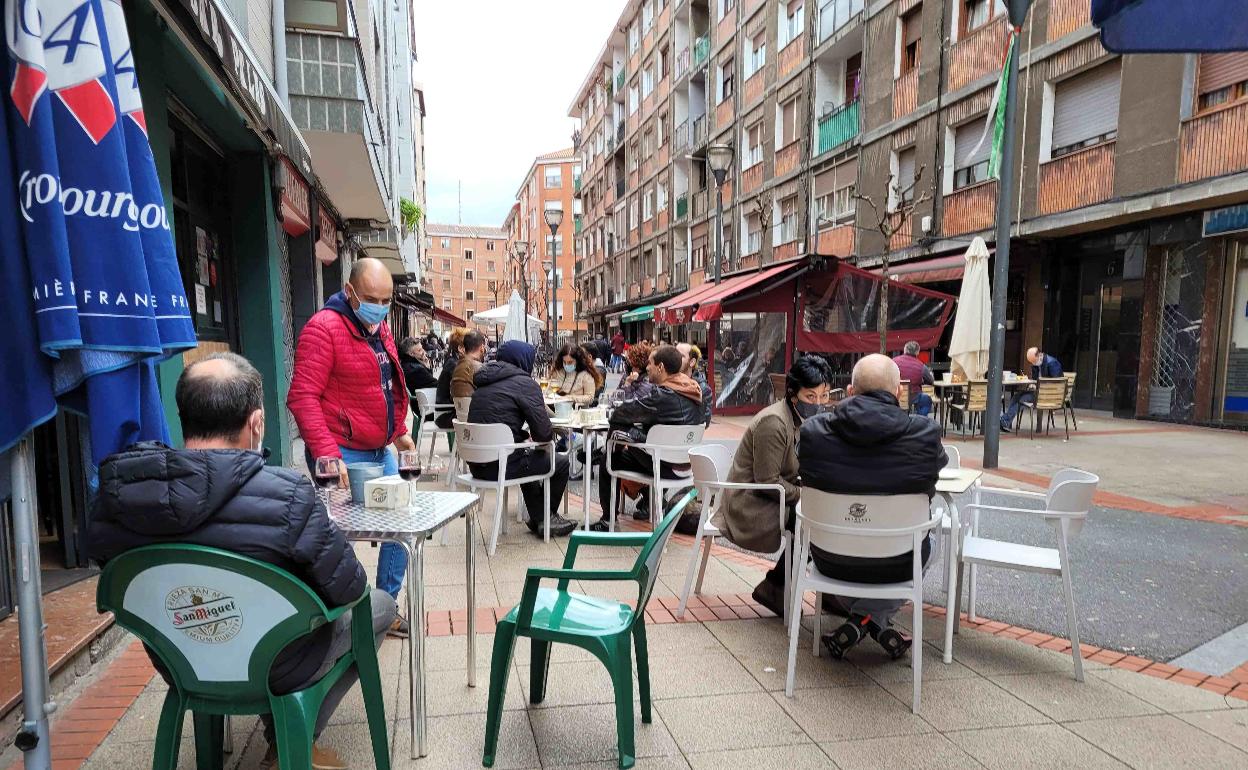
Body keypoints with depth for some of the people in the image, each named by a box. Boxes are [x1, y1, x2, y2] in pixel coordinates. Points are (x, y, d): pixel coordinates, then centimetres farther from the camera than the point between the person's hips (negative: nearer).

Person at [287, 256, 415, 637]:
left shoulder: (379, 327, 12)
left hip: (381, 452, 9)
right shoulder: (324, 328, -15)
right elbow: (302, 397, -21)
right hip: (344, 458, -8)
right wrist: (326, 453, -28)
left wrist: (399, 429, 18)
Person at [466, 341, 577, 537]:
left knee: (528, 458, 35)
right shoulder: (525, 383, -10)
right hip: (501, 465, -8)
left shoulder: (484, 383, 14)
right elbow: (544, 432, -14)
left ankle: (538, 518, 40)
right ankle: (546, 519, 28)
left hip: (476, 464, 9)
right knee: (561, 464, 12)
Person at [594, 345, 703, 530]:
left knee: (608, 460, 6)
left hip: (665, 466, -9)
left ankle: (608, 520, 15)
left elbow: (619, 414, -17)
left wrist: (617, 410, 6)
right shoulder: (693, 392, 5)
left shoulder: (662, 395, -24)